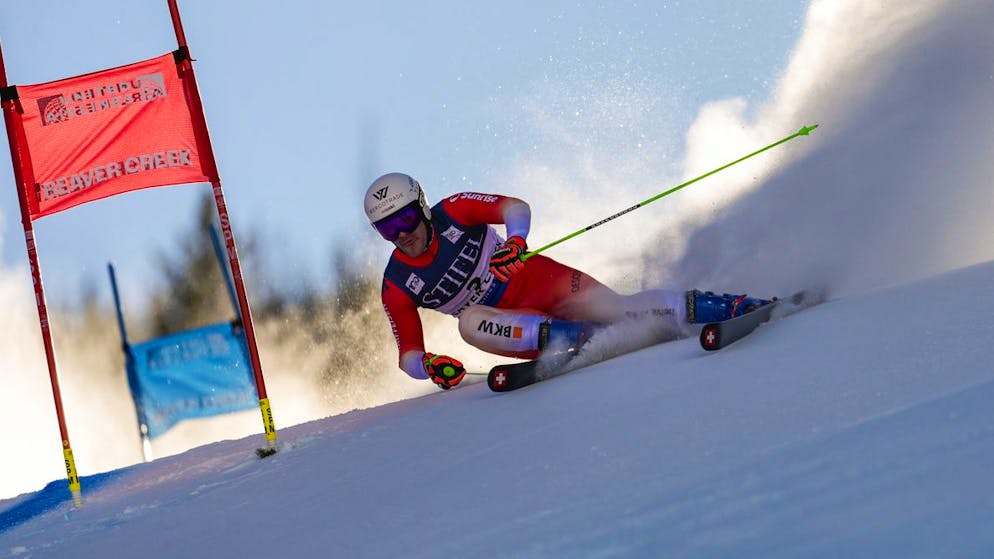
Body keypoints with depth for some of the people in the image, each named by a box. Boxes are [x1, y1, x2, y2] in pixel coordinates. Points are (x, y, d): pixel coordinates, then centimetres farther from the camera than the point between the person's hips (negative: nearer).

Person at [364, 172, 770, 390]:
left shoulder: (452, 212, -10)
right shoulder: (397, 287, -7)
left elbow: (514, 207, -11)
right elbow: (408, 354, -4)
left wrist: (515, 238, -32)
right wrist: (429, 366, -27)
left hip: (534, 279, -1)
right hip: (508, 322, 1)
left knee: (612, 307, -23)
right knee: (470, 322, -33)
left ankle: (730, 307, -22)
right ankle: (576, 337, -40)